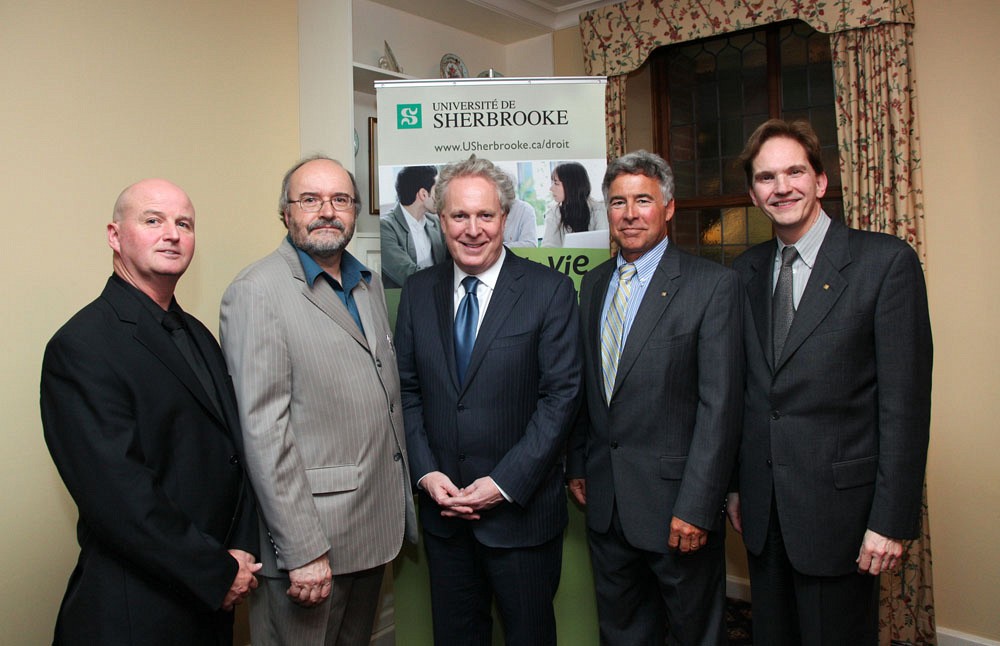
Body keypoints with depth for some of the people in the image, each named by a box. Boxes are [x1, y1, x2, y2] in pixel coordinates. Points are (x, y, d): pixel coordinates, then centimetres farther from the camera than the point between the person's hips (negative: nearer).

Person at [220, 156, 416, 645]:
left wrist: (402, 505, 14)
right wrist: (303, 550, -18)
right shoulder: (257, 292, -13)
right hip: (309, 536, -7)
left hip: (376, 527, 7)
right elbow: (262, 430, -17)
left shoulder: (369, 284, 11)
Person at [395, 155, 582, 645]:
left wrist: (506, 483, -16)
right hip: (442, 504, 3)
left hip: (522, 507, -3)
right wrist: (426, 472, -6)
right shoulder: (418, 291, 3)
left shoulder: (549, 290, -8)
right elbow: (407, 389, 5)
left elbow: (560, 394, -12)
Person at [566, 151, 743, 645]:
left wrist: (696, 507, -17)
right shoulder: (594, 284, 9)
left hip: (674, 497, -5)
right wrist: (577, 465, 10)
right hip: (604, 499, 5)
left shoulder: (713, 284, -10)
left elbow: (720, 404, -15)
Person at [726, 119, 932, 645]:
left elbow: (905, 401, -11)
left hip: (839, 505, -4)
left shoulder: (886, 261, -9)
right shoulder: (746, 271, 7)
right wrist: (735, 484, 9)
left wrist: (891, 520, -13)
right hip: (761, 508, 5)